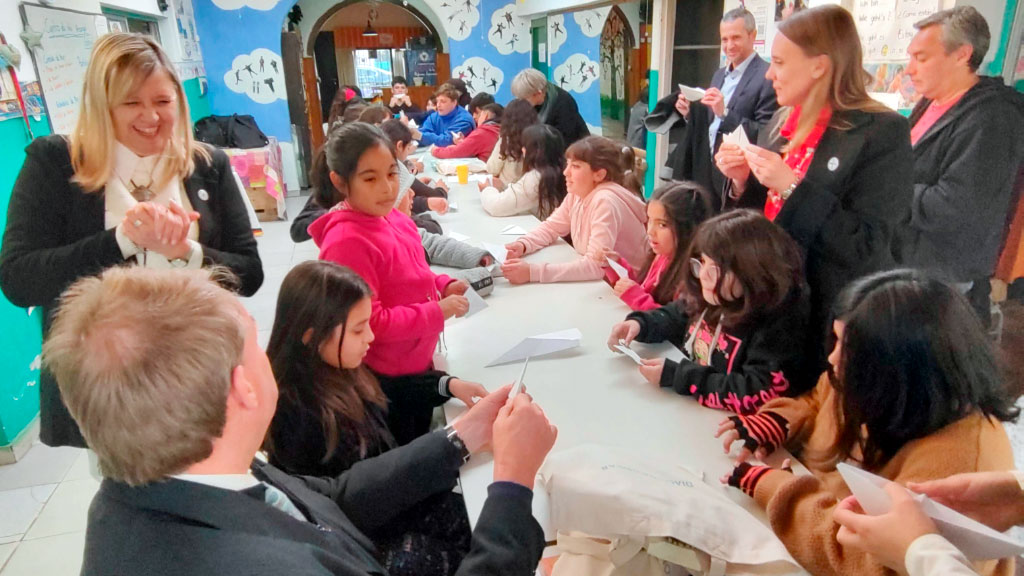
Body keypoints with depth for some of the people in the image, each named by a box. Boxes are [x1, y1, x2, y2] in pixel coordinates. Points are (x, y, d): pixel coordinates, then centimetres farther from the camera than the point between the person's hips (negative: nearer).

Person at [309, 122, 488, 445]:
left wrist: (444, 286, -3)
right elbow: (369, 323, -27)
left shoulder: (396, 220, 0)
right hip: (383, 383, -8)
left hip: (418, 367, 8)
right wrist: (439, 311, -23)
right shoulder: (347, 242, -27)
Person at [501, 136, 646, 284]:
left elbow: (595, 265, -32)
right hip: (593, 280, 6)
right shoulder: (577, 193, -3)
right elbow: (551, 227, 10)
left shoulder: (605, 202, -24)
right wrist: (522, 244, -11)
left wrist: (532, 272, -36)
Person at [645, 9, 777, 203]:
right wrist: (690, 113, -1)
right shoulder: (719, 74, 14)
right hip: (707, 175, 7)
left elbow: (765, 136, -17)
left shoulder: (769, 77, -11)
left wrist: (725, 113, -26)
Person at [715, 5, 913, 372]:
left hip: (836, 319, -6)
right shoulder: (782, 122, 5)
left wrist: (791, 186, -26)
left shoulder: (883, 131, -14)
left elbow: (865, 246, -20)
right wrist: (742, 179, -7)